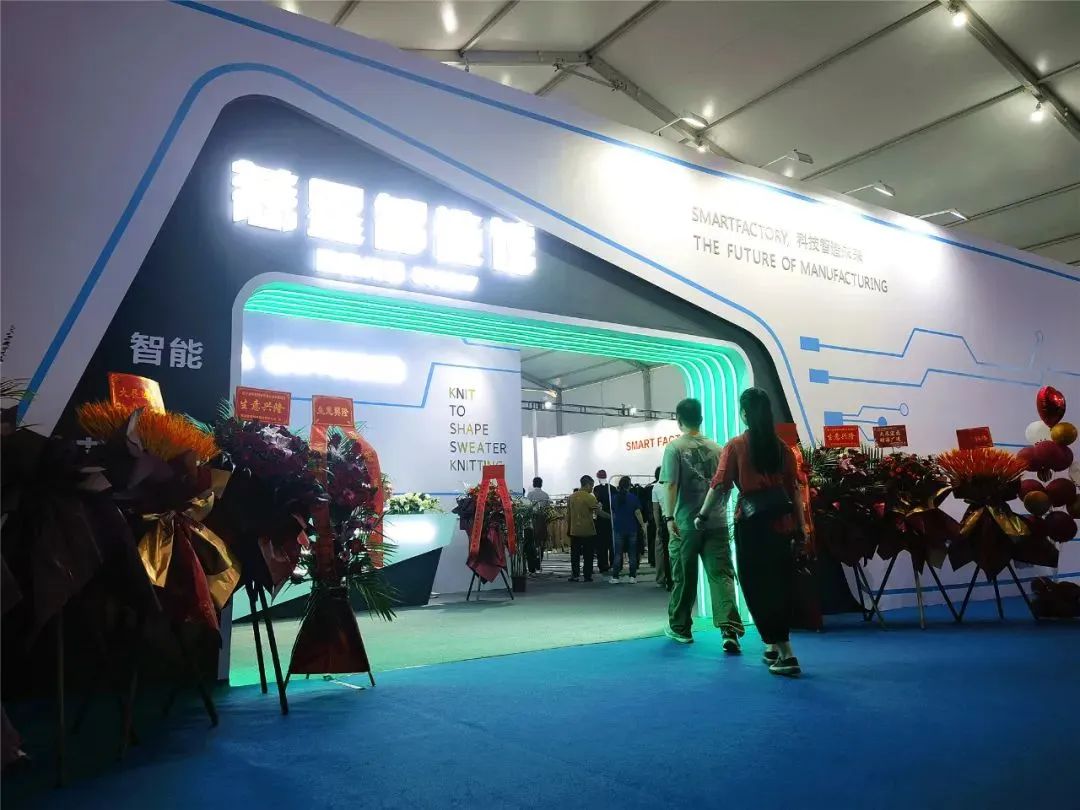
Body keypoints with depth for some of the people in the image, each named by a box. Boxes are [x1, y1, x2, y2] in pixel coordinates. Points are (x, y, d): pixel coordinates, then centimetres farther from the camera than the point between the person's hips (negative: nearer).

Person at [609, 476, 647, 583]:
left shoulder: (614, 498, 1)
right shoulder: (633, 497, -6)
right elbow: (637, 513, -8)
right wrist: (643, 525, 0)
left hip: (619, 528, 1)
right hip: (632, 529, -1)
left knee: (618, 554, 4)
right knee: (632, 554, 6)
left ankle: (615, 577, 1)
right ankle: (632, 577, 6)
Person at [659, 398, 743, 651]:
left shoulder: (675, 448, -3)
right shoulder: (716, 448, 9)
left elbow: (670, 485, -12)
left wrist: (669, 517, -12)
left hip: (686, 523, -2)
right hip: (717, 522, 3)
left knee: (684, 578, 9)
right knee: (721, 575, 0)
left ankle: (679, 628, 22)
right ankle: (730, 628, -15)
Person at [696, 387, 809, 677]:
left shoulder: (736, 446, -4)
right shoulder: (781, 446, 6)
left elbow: (720, 485, -7)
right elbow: (794, 488, 5)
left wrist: (703, 515, 1)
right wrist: (801, 525, 10)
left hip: (751, 522, -4)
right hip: (781, 521, 4)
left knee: (756, 586, 3)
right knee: (778, 583, 15)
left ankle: (785, 653, -2)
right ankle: (774, 647, 26)